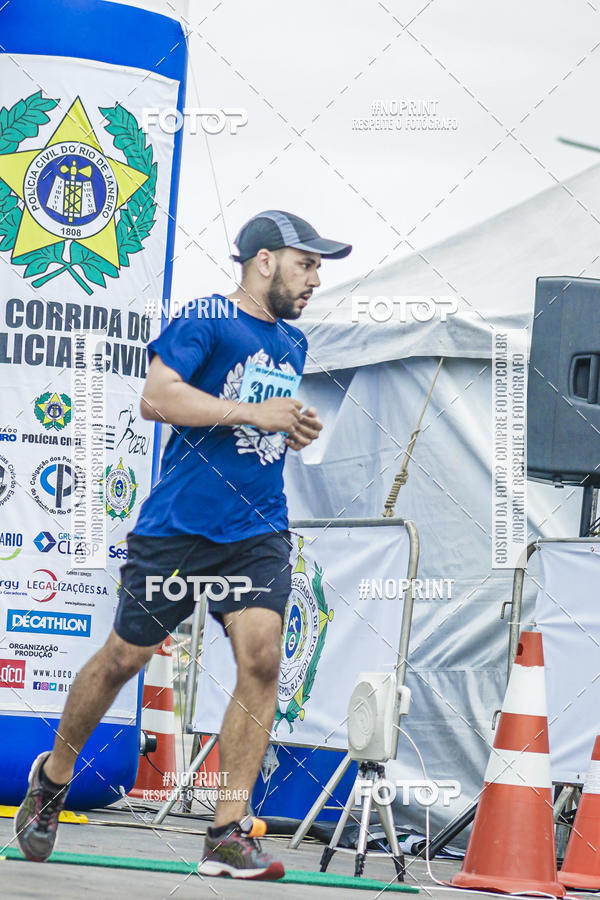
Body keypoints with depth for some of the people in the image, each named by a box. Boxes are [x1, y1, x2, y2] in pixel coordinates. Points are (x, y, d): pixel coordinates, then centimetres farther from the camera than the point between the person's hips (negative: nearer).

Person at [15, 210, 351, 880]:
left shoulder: (292, 345, 17)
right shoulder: (205, 321, -7)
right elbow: (157, 398, -19)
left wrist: (295, 431, 11)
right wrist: (254, 413, -19)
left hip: (258, 532, 5)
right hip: (179, 524, -5)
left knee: (261, 659, -13)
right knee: (125, 655, 4)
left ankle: (228, 833, -12)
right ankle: (54, 774, 30)